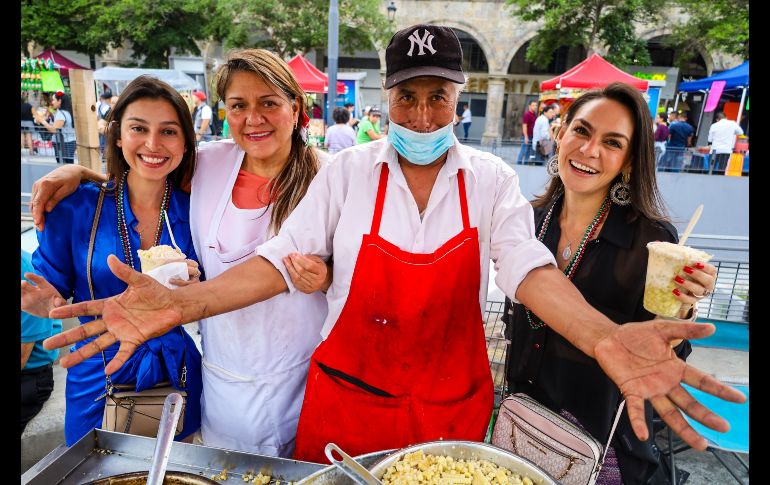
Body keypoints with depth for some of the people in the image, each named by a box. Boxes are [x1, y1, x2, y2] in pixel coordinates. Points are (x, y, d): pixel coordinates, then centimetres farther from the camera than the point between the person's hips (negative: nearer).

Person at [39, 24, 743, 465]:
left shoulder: (492, 180, -5)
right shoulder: (348, 172, -7)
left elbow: (526, 266, -17)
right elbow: (284, 259, -11)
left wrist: (603, 337, -36)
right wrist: (185, 303, -26)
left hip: (451, 406, 1)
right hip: (346, 397, 0)